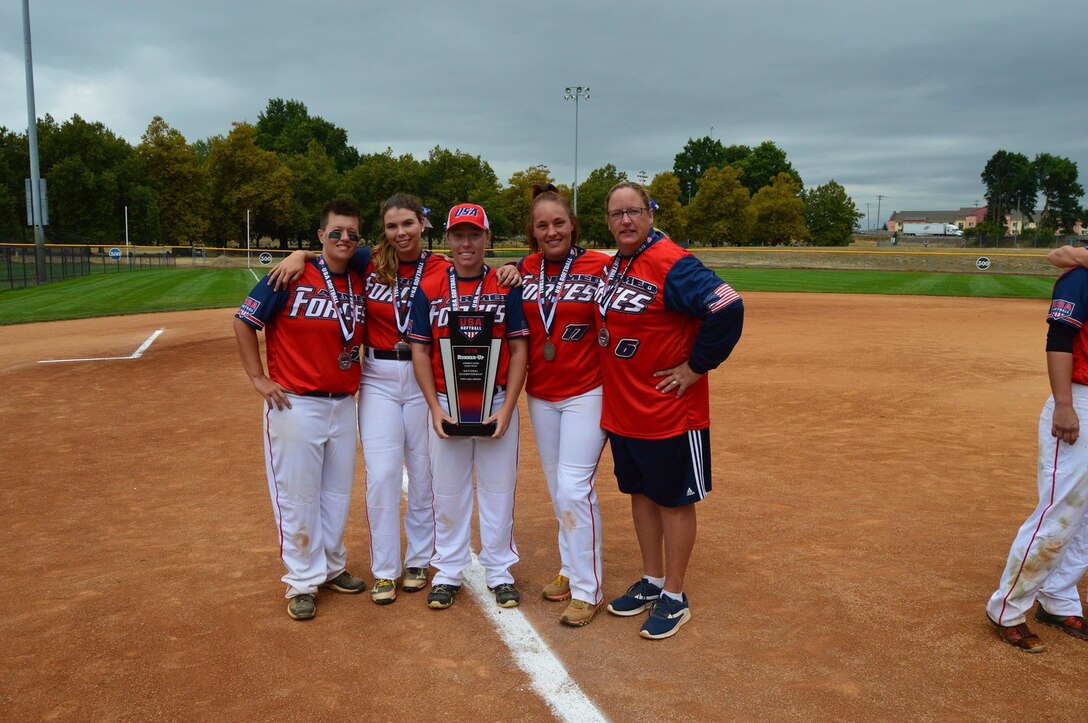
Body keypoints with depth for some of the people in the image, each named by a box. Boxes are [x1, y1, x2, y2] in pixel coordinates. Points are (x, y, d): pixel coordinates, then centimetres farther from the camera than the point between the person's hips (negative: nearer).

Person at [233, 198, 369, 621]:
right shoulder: (292, 277, -10)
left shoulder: (361, 284, 4)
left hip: (344, 405, 5)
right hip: (295, 405, -5)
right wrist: (258, 378, -8)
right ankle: (302, 582, 19)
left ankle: (332, 567, 34)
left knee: (338, 492, 16)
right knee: (297, 495, 4)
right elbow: (244, 321, -5)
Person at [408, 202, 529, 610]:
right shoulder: (429, 290, 2)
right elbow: (420, 351, 2)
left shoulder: (507, 288, 0)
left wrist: (507, 408, -10)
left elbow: (519, 350, -1)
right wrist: (435, 408, -7)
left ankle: (500, 572, 23)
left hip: (497, 404, 0)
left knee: (498, 490, 8)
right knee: (447, 492, 10)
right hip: (446, 405, 1)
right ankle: (448, 572, 25)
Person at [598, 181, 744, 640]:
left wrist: (696, 366, -19)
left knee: (673, 499, 6)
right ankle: (652, 582, 35)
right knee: (640, 493, 18)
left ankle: (674, 598, 21)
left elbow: (727, 307, -28)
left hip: (670, 411, -8)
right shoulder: (612, 265, 6)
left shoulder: (671, 264, -19)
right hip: (622, 410, 8)